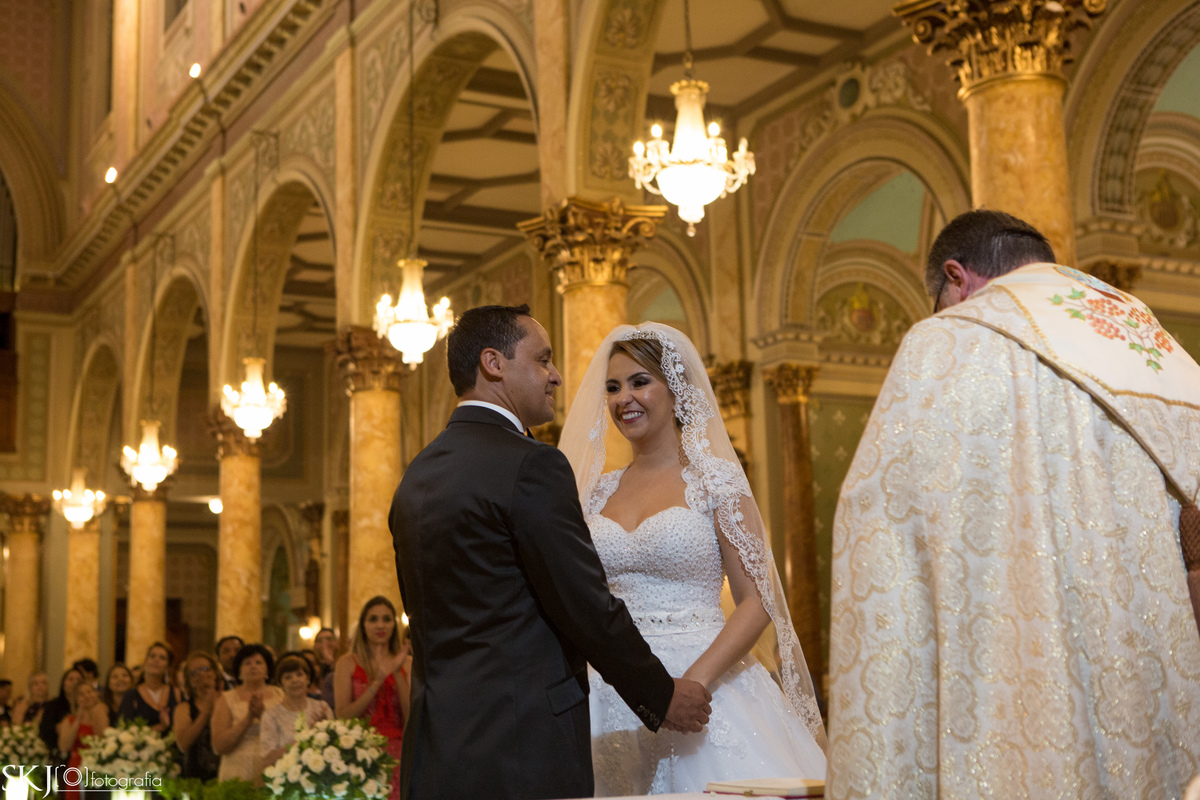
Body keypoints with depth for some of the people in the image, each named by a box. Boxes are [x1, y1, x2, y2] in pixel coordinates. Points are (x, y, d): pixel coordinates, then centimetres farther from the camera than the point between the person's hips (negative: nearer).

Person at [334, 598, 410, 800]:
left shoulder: (407, 663, 7)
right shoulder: (348, 663, 3)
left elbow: (412, 717, -2)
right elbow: (343, 716, -7)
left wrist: (397, 674, -11)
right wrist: (378, 680, -14)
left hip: (397, 759, 1)